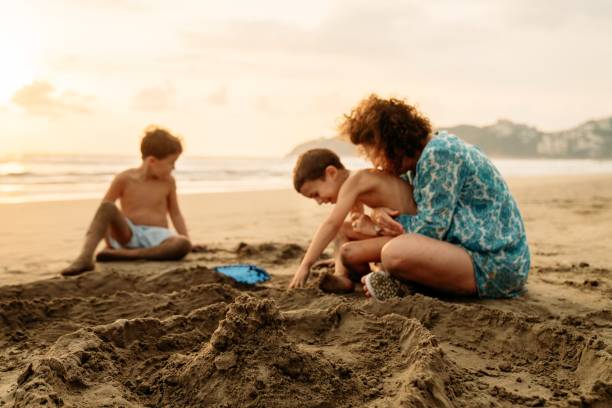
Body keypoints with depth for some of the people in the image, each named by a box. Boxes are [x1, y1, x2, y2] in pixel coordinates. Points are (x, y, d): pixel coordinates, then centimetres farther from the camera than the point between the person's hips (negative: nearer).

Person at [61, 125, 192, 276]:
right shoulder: (125, 179, -4)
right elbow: (103, 209, 0)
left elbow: (175, 214, 13)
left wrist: (186, 238, 3)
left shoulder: (168, 182, 3)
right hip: (127, 235, -1)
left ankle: (124, 255, -33)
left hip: (155, 236, 1)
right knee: (108, 207, -28)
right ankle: (85, 257, -40)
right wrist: (109, 242, -5)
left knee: (184, 245, -33)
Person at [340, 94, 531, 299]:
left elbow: (431, 227, -19)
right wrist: (380, 213, -1)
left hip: (496, 267, -11)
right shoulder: (428, 154, 13)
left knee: (395, 252, -30)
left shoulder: (439, 154, -16)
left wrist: (390, 221, -3)